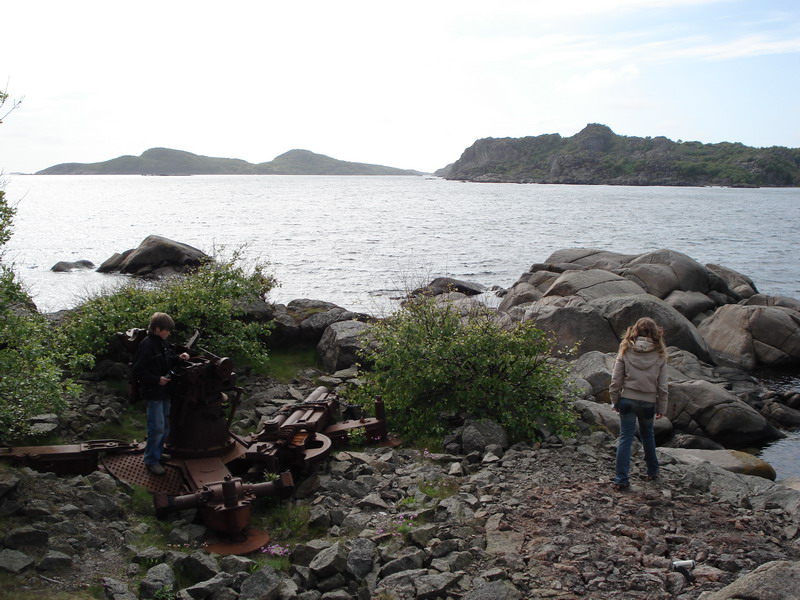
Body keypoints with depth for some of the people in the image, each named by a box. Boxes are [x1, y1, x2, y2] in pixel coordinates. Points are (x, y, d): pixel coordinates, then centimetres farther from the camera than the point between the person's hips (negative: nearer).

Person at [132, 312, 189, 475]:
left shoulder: (163, 343, 7)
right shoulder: (147, 345, -19)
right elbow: (138, 371, -19)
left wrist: (178, 359, 4)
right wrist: (156, 380, -23)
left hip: (164, 391, 9)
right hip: (153, 393, -9)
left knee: (165, 425, 18)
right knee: (157, 427, -6)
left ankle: (157, 452, 34)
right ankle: (151, 460, 7)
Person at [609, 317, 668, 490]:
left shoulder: (626, 351, -5)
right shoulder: (659, 355, -3)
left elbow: (616, 380, -4)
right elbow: (662, 385, 0)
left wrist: (615, 401, 7)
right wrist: (662, 407, 9)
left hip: (628, 399, -1)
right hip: (648, 402, 1)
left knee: (625, 437, 2)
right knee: (648, 435, 22)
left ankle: (621, 479, -1)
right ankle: (652, 471, 36)